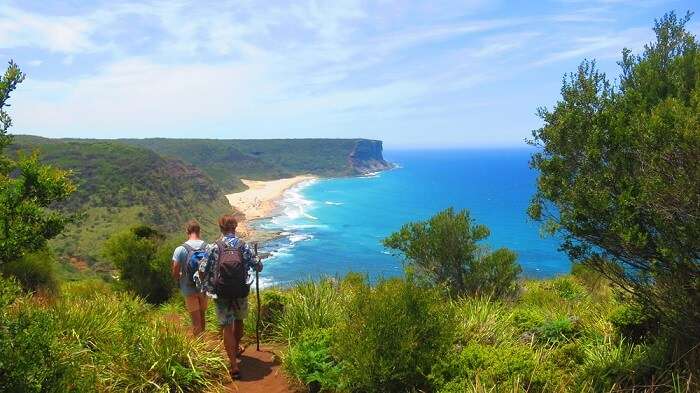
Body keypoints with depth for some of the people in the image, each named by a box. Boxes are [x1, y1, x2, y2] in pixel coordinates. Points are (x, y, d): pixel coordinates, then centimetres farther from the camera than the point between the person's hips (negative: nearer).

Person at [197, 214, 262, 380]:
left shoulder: (214, 247, -8)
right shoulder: (244, 246, -6)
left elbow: (202, 271, -7)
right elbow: (258, 267, -2)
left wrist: (205, 287, 12)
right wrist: (259, 265, 22)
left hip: (221, 294, -2)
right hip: (241, 292, 2)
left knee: (226, 327, 4)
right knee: (238, 321, 24)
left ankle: (234, 366, 0)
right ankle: (236, 349, 47)